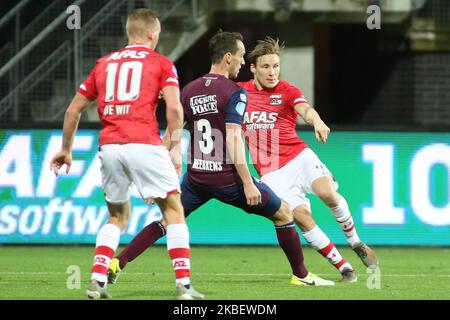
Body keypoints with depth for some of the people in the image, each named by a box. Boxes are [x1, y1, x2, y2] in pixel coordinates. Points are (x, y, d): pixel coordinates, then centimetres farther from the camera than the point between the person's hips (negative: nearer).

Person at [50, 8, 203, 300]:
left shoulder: (104, 63, 21)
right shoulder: (161, 63, 9)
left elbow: (74, 109, 23)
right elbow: (174, 107, -7)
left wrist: (66, 150, 32)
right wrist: (175, 147, 0)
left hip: (109, 146, 4)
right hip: (144, 144, -4)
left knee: (118, 216, 21)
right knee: (174, 210, 4)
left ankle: (97, 281, 7)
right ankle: (184, 284, -5)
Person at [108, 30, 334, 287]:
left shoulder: (188, 91, 7)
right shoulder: (234, 93, -11)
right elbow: (233, 139, -20)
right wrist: (248, 183, -20)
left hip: (196, 177, 5)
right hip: (228, 178, -5)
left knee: (166, 221, 17)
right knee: (283, 214, 12)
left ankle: (118, 264, 1)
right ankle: (301, 275, 16)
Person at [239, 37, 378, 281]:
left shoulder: (287, 91, 0)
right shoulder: (240, 91, 8)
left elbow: (304, 109, -22)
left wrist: (317, 121, -43)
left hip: (299, 156, -1)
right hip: (271, 171, 1)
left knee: (327, 192, -27)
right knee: (300, 215, -18)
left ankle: (355, 242, 0)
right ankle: (343, 267, -9)